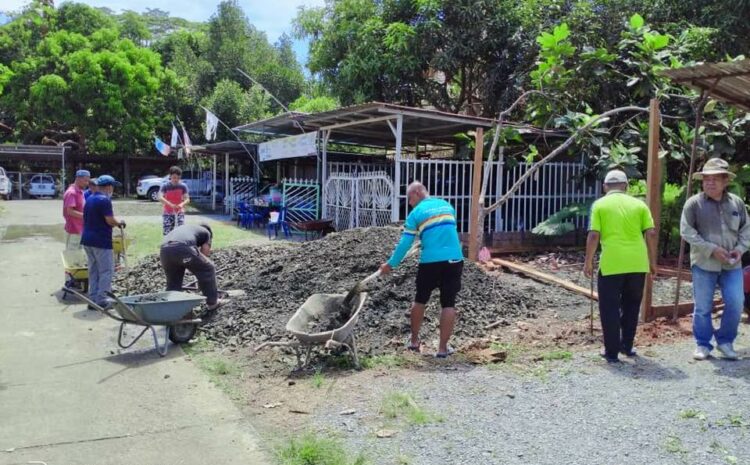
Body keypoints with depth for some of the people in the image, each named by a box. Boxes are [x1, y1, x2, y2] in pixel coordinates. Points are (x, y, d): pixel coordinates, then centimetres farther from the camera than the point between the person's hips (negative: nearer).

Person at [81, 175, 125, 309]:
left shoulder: (90, 199, 15)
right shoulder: (104, 200, -14)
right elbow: (110, 220, -19)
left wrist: (115, 223, 20)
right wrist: (120, 223, 1)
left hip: (87, 239, 9)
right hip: (101, 241, -9)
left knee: (93, 270, 14)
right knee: (106, 271, -1)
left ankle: (92, 298, 17)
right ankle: (101, 300, -2)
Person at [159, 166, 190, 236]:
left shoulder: (183, 186, -5)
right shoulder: (165, 186, -9)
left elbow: (187, 199, -9)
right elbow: (160, 198, -21)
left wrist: (182, 204, -32)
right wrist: (170, 204, -36)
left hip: (179, 212, 0)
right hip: (168, 213, 0)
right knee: (167, 232, -3)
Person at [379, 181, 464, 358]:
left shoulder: (416, 213, 2)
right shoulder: (447, 205, 15)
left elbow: (404, 243, 1)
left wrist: (391, 264, 11)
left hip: (430, 261, -2)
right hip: (454, 259, 3)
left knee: (420, 300, 17)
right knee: (448, 303, 3)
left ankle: (414, 341, 28)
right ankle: (443, 347, 3)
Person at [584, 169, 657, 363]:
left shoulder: (600, 205, 1)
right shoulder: (639, 204, 8)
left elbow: (594, 235, -7)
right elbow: (651, 234, 2)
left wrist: (588, 262, 1)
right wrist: (652, 260, 12)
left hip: (611, 264, -3)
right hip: (637, 263, 3)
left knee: (610, 308, 7)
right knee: (631, 306, 20)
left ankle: (612, 352, 10)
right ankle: (627, 346, 27)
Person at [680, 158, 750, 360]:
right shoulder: (694, 203, -6)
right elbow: (687, 232, -10)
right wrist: (711, 249, -17)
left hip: (732, 265, 3)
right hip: (704, 264, -3)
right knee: (703, 307, 4)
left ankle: (725, 341, 19)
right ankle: (703, 344, 18)